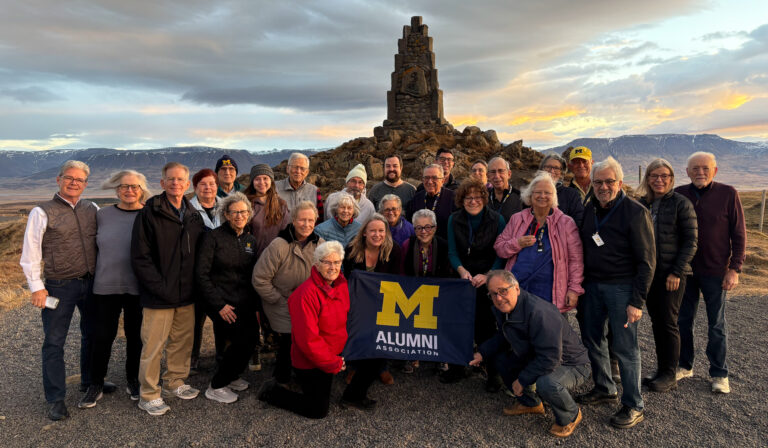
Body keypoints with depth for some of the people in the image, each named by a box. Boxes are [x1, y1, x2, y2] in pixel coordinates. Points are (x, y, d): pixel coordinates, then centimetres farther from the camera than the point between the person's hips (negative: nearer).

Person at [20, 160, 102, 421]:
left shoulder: (92, 210, 6)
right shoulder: (42, 213, -5)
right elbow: (30, 254, -4)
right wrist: (37, 287, -8)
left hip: (91, 283, 4)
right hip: (59, 287, -4)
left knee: (92, 335, 17)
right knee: (54, 342, 3)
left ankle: (89, 381, 36)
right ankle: (56, 399, 15)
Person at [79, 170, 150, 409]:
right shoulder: (102, 215, 3)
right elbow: (94, 246, 12)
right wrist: (95, 274, 8)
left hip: (138, 288, -1)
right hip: (105, 287, 2)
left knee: (135, 336, 11)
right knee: (102, 336, 8)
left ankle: (133, 382, 30)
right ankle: (96, 385, 26)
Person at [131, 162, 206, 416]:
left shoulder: (194, 216, 10)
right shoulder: (149, 214, -7)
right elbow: (140, 257, -10)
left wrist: (195, 286, 4)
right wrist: (161, 288, -16)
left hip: (187, 295, 5)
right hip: (158, 296, -5)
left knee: (183, 341, 14)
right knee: (153, 345, 2)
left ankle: (174, 383, 33)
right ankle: (149, 395, 17)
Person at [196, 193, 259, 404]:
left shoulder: (251, 240, 11)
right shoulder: (213, 237, -6)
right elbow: (201, 274, -10)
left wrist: (256, 306, 9)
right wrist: (219, 305, -14)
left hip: (245, 302, 6)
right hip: (222, 301, -6)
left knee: (251, 338, -2)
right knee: (243, 340, -15)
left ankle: (231, 376, 26)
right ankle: (216, 387, 5)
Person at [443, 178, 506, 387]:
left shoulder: (497, 220, -6)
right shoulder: (455, 219, 1)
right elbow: (452, 252, 0)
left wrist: (488, 276, -19)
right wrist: (462, 270, -18)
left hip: (489, 282, -2)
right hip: (462, 280, 3)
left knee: (487, 326, -2)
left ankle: (493, 373, 14)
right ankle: (456, 368, 22)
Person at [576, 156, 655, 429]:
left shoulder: (635, 212, -11)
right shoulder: (590, 210, 9)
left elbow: (646, 260, -13)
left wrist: (637, 301, -17)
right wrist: (578, 284, 9)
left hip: (621, 287, -7)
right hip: (593, 284, 7)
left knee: (625, 347, 0)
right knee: (591, 338, 15)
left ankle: (633, 407, 15)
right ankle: (604, 389, 34)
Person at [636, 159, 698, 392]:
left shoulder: (681, 203, -6)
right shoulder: (642, 203, 8)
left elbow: (691, 242, -7)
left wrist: (677, 272, -13)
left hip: (671, 274, -5)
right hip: (648, 272, 5)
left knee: (668, 322, -1)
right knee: (656, 321, 11)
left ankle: (669, 375, 12)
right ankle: (661, 370, 22)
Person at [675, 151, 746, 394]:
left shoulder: (728, 194, -5)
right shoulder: (679, 194, 1)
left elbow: (739, 234, -3)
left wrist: (734, 269, -9)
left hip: (715, 271, -3)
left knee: (717, 324, 8)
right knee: (683, 320, 12)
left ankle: (719, 374, 20)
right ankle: (685, 366, 27)